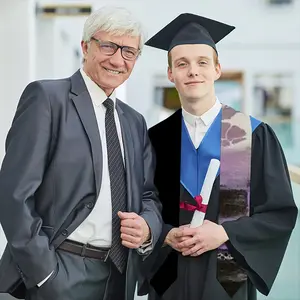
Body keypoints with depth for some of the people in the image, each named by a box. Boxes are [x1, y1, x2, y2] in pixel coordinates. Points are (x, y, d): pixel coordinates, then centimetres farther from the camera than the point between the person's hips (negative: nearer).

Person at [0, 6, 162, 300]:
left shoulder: (135, 122, 13)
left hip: (120, 276, 6)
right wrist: (43, 272, -17)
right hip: (59, 275, -6)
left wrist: (148, 226, -6)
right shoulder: (47, 97, -7)